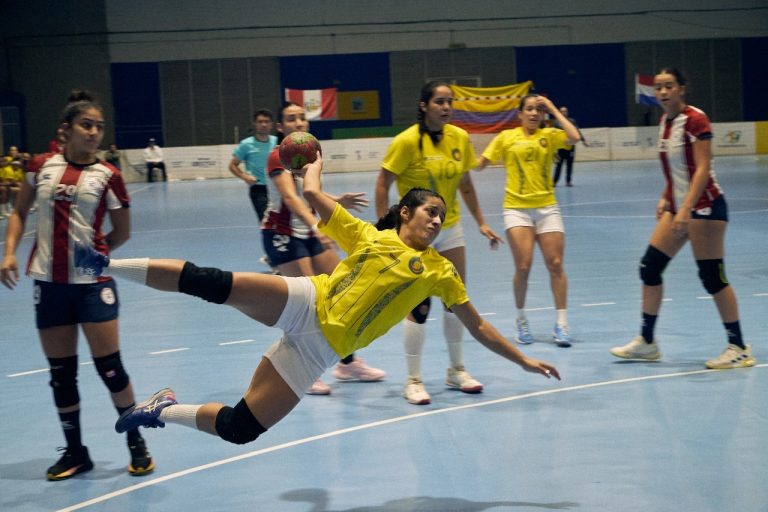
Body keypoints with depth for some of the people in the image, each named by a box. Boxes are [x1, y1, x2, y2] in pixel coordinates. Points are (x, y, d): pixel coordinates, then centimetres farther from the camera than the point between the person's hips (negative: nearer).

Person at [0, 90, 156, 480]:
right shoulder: (41, 166, 2)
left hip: (92, 281, -3)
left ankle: (136, 444, 15)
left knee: (109, 366, -1)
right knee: (61, 372, 9)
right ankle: (75, 452, 23)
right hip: (49, 282, 3)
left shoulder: (107, 175, -4)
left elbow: (122, 233, 4)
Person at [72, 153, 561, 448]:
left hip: (320, 348, 1)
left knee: (239, 428, -9)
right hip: (304, 303, -1)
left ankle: (165, 409, 16)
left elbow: (478, 326, 12)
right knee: (212, 284, -25)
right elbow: (312, 193, 8)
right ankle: (109, 265, -12)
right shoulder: (367, 235, 7)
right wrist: (315, 165, 26)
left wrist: (525, 360, 11)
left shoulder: (439, 271, 9)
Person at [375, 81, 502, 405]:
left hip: (450, 228, 6)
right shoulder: (407, 141, -17)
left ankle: (456, 370, 25)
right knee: (419, 307, -4)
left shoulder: (460, 138, -1)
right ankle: (413, 380, 8)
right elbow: (382, 184, -14)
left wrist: (481, 223, 11)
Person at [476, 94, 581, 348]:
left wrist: (554, 109, -7)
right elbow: (479, 163, 4)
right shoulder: (506, 137, 5)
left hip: (547, 207, 1)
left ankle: (561, 324, 6)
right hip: (517, 208, -1)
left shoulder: (549, 135, 6)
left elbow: (573, 137, -13)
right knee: (523, 267, -7)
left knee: (556, 265, -2)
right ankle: (521, 320, 15)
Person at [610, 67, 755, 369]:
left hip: (704, 207, -9)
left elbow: (702, 169, -21)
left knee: (712, 276, -6)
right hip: (678, 208, 9)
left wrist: (686, 209, -27)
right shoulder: (665, 121, 10)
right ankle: (647, 342, 16)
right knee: (649, 267, 6)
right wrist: (665, 198, 12)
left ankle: (739, 348, 5)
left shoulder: (695, 120, -14)